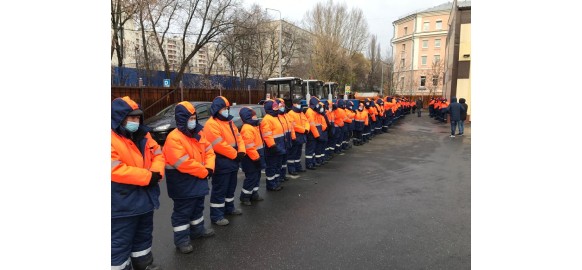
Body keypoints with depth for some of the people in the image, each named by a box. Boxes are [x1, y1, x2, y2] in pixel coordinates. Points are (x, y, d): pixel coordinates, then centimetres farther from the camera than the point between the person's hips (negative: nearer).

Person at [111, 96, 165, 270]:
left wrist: (156, 172, -14)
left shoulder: (143, 135, 8)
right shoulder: (112, 139, -17)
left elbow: (158, 154, 8)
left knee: (143, 236, 24)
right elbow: (115, 169, -26)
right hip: (122, 203, -8)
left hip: (145, 198, 8)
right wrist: (148, 176, -22)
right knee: (120, 242, 5)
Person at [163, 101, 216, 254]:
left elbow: (209, 151, 8)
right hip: (183, 184, -8)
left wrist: (209, 168, -9)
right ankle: (181, 239, 17)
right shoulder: (174, 138, -21)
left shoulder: (198, 133, 5)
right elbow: (184, 163, -27)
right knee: (183, 212, 4)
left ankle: (197, 230, 41)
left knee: (198, 207, 23)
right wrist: (204, 172, -17)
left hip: (198, 180, 9)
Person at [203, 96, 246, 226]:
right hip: (221, 162, -9)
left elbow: (238, 136, 11)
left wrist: (241, 151, -5)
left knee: (231, 187, 21)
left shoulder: (229, 121, 14)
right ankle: (216, 215, 7)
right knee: (219, 189, -2)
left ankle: (229, 207, 38)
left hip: (232, 160, 9)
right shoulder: (211, 124, -17)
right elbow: (219, 145, -23)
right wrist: (235, 154, -16)